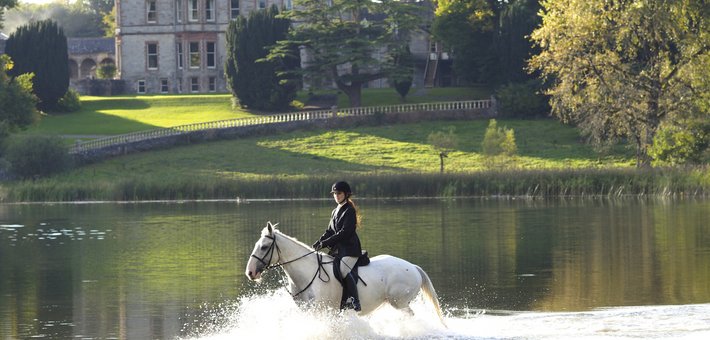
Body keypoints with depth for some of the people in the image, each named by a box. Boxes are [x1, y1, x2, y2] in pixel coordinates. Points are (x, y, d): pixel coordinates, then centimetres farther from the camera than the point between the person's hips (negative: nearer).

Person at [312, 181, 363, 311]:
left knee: (344, 271, -28)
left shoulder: (350, 211, -8)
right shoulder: (335, 212, 19)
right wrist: (318, 242, 3)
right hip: (337, 249, 9)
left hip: (350, 248, -9)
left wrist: (326, 243, -19)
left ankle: (355, 302, -26)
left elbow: (344, 232, -17)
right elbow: (329, 231, 20)